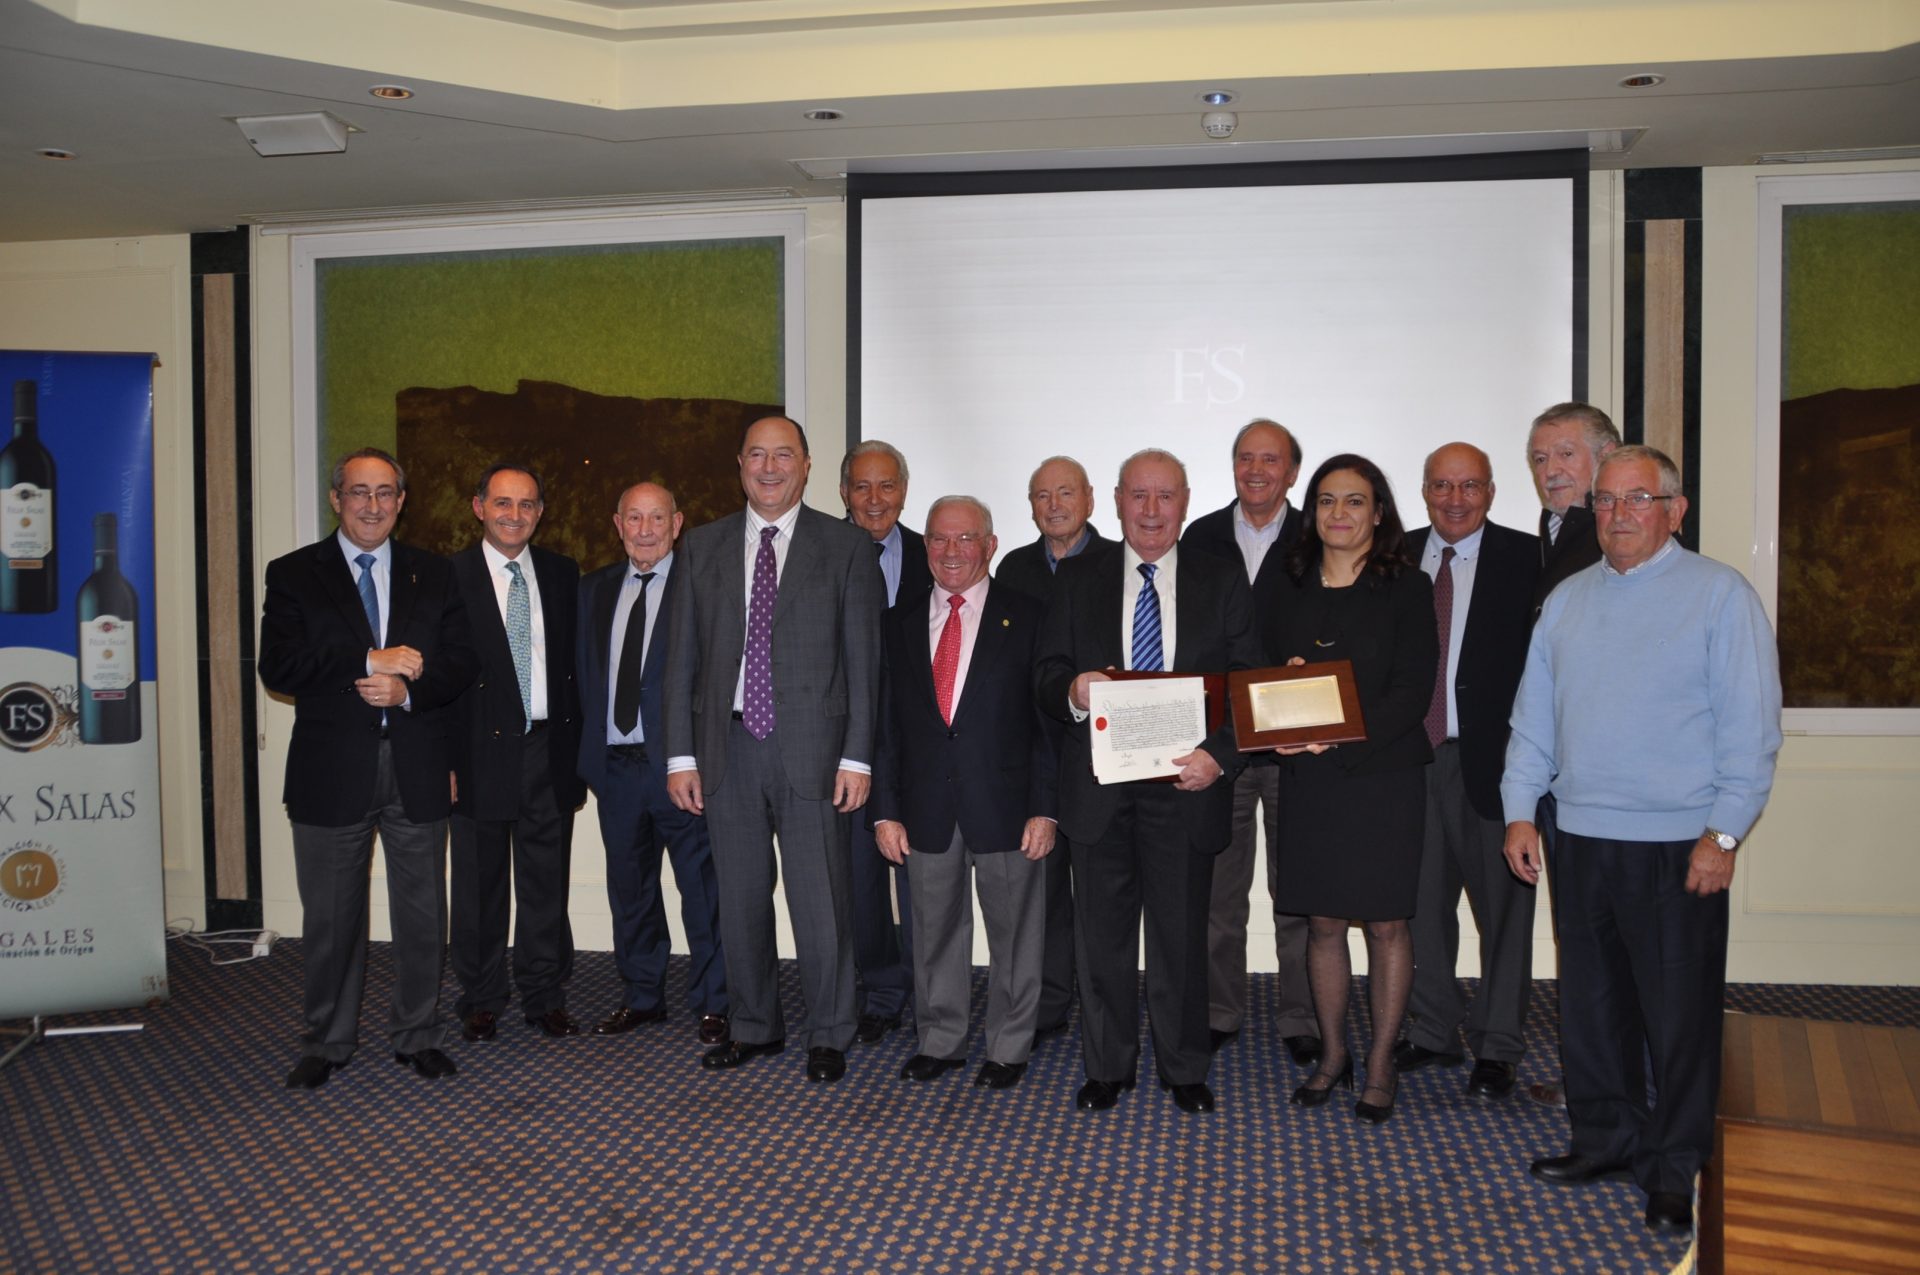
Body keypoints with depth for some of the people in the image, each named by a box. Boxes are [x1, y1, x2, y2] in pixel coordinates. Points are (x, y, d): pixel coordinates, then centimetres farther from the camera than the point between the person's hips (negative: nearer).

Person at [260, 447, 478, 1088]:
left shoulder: (433, 574, 9)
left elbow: (462, 662, 2)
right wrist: (370, 662, -17)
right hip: (331, 772, -1)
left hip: (417, 771, 2)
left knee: (422, 914, 8)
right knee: (330, 917, 10)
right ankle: (327, 1042, 26)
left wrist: (408, 688, -16)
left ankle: (417, 1036, 24)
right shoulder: (294, 574, 3)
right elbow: (279, 668, -10)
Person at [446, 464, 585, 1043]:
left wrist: (579, 744, 4)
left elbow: (578, 661, 10)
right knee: (480, 886, 8)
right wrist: (444, 758, -9)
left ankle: (545, 997, 22)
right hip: (481, 751, -3)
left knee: (547, 882, 9)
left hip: (549, 750, 3)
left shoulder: (562, 573, 8)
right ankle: (481, 1000, 23)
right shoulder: (449, 576, -3)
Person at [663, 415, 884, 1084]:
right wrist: (681, 754, 2)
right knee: (740, 898, 12)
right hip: (727, 746, 3)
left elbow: (863, 659, -1)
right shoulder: (702, 546, 9)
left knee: (821, 901, 2)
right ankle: (755, 1026, 29)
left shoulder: (846, 546, 1)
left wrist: (857, 756, -7)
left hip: (811, 746, -3)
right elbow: (682, 657, 8)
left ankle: (827, 1035, 18)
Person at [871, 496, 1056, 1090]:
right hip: (926, 809, 3)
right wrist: (886, 810, 2)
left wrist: (1044, 808, -9)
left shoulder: (1027, 618, -1)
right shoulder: (898, 623, 8)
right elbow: (885, 724, 8)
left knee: (1013, 930, 8)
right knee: (934, 930, 12)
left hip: (1005, 805, -2)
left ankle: (1009, 1047, 24)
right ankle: (940, 1040, 29)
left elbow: (1048, 720, -3)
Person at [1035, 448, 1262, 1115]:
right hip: (1098, 785, 1)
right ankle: (1106, 1067, 26)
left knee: (1182, 932, 8)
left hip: (1185, 784, -1)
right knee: (1103, 931, 10)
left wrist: (1219, 754, -14)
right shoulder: (1078, 579, 8)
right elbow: (1046, 673, 5)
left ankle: (1185, 1069, 25)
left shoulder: (1223, 582, 6)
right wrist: (1071, 690, -18)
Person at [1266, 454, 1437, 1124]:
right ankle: (1332, 1054, 26)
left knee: (1386, 923, 4)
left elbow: (1412, 691, -10)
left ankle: (1380, 1064, 19)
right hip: (1307, 778, 3)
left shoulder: (1406, 587, -3)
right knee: (1323, 922, 10)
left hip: (1383, 773, -3)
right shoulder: (1291, 587, 8)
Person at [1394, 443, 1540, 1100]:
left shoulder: (1525, 559, -4)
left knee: (1502, 903, 7)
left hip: (1491, 755, -3)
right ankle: (1433, 1033, 30)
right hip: (1413, 753, 4)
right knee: (1422, 902, 14)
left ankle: (1497, 1048, 21)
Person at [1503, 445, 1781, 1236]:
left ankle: (1673, 1170, 19)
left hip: (1677, 846, -5)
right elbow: (1532, 718, 13)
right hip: (1579, 841, 5)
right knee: (1591, 1004, 14)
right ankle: (1606, 1139, 30)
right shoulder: (1566, 601, 12)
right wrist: (1520, 810, 6)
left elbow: (1750, 726, -8)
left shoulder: (1719, 595, -4)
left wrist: (1724, 833, -12)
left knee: (1680, 1014, 4)